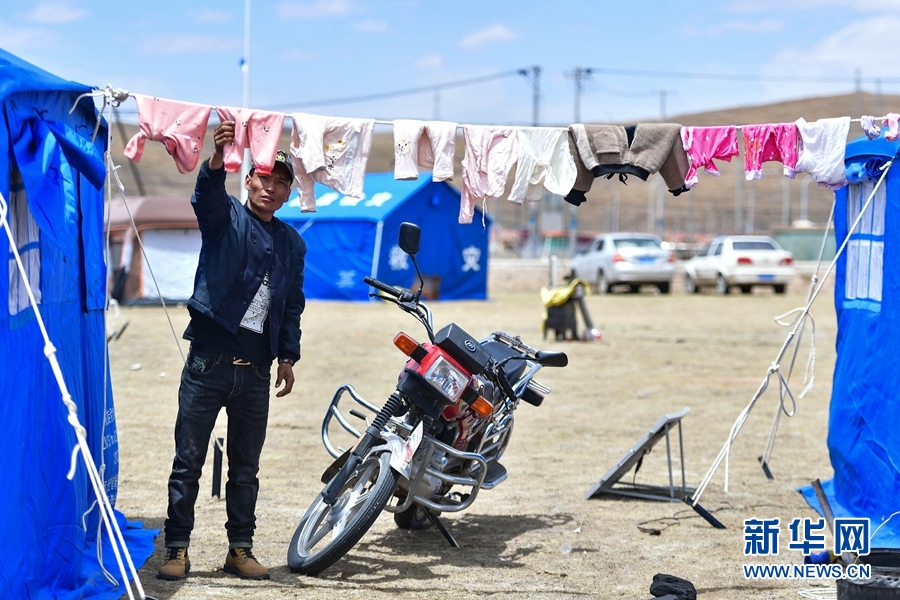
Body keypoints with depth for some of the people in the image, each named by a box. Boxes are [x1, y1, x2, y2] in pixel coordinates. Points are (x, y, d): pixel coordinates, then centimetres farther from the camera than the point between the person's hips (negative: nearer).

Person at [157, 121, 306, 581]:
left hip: (256, 369, 4)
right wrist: (218, 157, -41)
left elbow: (293, 305, 20)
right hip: (209, 361, -4)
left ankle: (240, 549, 16)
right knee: (188, 461, -2)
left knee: (246, 468, 9)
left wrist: (288, 355, 10)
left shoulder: (292, 243, 17)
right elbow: (208, 192, -21)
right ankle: (177, 548, 3)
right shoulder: (225, 217, 3)